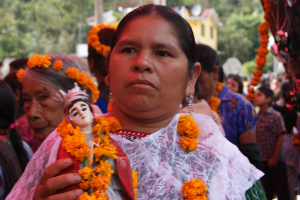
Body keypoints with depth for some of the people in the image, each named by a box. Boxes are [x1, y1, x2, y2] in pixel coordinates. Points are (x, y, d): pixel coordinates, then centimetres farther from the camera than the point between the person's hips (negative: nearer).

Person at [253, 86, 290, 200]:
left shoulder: (275, 116, -7)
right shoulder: (256, 117, 7)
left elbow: (280, 138, -9)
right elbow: (255, 138, 9)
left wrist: (274, 158, -12)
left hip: (275, 162, -5)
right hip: (261, 162, 5)